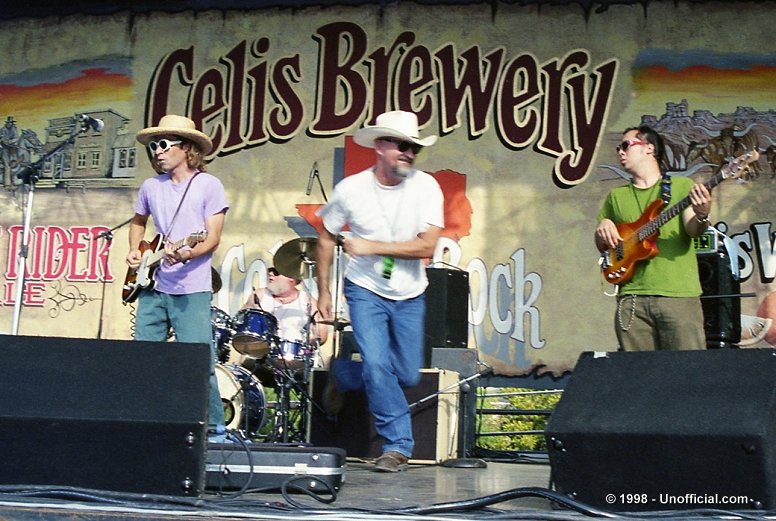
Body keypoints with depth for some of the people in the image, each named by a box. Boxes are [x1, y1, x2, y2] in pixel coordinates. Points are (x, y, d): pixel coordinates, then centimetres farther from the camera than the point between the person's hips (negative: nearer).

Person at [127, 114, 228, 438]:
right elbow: (138, 222, 29)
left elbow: (212, 239, -7)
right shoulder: (151, 187, 12)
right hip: (153, 287, 5)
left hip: (191, 289, -5)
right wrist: (134, 251, 11)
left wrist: (186, 255, -24)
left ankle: (214, 427, 4)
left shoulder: (208, 185, -3)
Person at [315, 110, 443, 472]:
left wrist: (371, 247, -25)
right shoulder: (350, 189, -12)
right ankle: (397, 445, -6)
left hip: (410, 296, 2)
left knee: (408, 376, 8)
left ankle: (348, 373, 38)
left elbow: (427, 246, -21)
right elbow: (326, 239, 3)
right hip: (365, 291, -2)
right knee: (376, 364, -19)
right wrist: (323, 292, 4)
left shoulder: (425, 187, -13)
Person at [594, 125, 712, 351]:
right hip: (632, 297, 3)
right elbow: (602, 246, 25)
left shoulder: (682, 186, 10)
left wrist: (702, 216, -26)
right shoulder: (616, 196, 21)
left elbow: (692, 230, -4)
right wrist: (603, 228, 3)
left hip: (678, 294, -3)